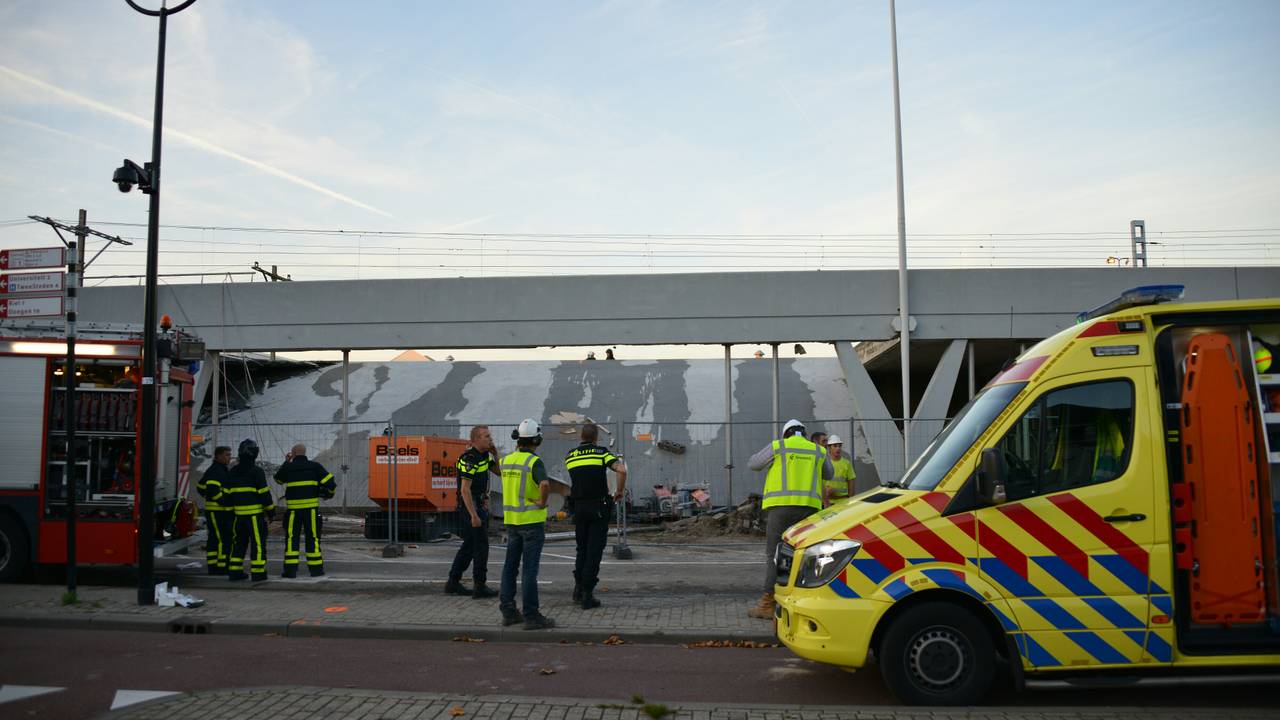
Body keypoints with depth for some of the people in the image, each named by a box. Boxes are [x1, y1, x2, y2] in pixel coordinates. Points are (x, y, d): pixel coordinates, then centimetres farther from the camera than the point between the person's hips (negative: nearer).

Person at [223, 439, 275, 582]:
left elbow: (226, 494, 12)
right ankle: (258, 572, -4)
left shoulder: (232, 472, 9)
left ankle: (234, 571, 15)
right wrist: (271, 511, -4)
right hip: (255, 513, -6)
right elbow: (264, 493, -11)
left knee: (239, 542, 15)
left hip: (239, 514, 6)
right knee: (258, 543, -2)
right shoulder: (257, 472, -10)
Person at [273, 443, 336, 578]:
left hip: (293, 508, 0)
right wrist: (331, 492, 17)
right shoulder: (315, 466, 2)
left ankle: (290, 569, 0)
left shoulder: (288, 467, 2)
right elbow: (330, 481, -4)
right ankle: (316, 568, 7)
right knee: (313, 538, 5)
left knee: (292, 538, 5)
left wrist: (286, 462, 28)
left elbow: (278, 479, 22)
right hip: (311, 507, 0)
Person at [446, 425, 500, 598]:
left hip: (481, 505, 10)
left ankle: (453, 582, 20)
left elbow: (499, 473, 17)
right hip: (472, 506, -10)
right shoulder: (469, 458, -19)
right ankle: (480, 587, 0)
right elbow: (465, 489, -22)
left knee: (469, 545, 13)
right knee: (481, 545, -5)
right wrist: (474, 515, -25)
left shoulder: (484, 455, 10)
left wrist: (495, 453, 2)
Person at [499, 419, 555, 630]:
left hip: (511, 519, 7)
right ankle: (531, 616, -1)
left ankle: (508, 612, 17)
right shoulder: (534, 462, -16)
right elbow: (545, 484, -35)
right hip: (532, 520, -7)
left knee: (510, 566, 12)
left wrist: (518, 449, 26)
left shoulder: (506, 460, 5)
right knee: (530, 569, -4)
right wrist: (542, 502, -18)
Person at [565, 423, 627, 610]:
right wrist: (620, 491, -7)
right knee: (594, 551, 0)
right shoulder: (602, 453, -5)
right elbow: (622, 470, -20)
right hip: (599, 507, -4)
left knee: (582, 549, 19)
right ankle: (587, 595, -2)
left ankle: (578, 587, 17)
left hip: (579, 507, 4)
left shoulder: (570, 456, 7)